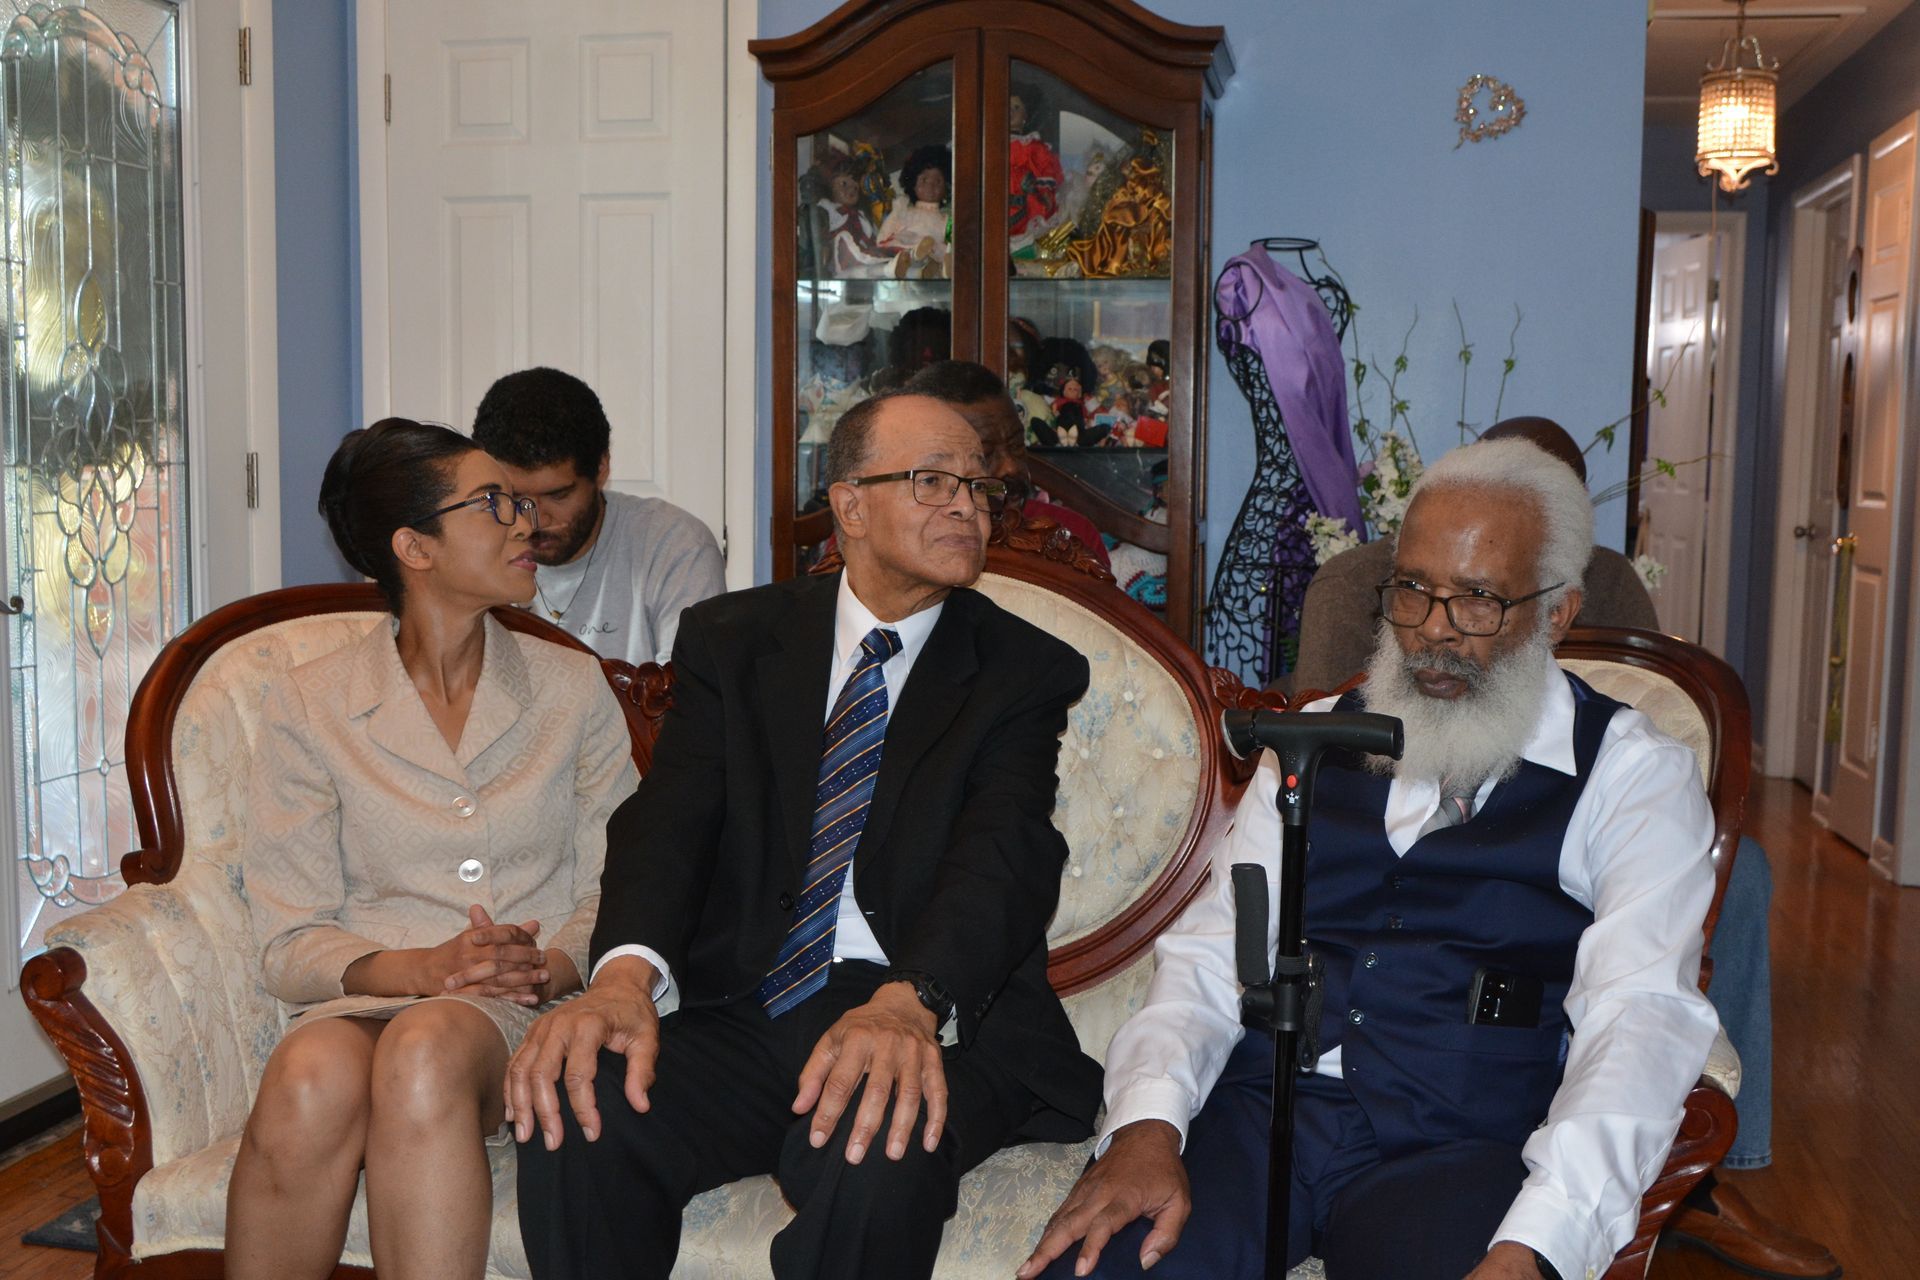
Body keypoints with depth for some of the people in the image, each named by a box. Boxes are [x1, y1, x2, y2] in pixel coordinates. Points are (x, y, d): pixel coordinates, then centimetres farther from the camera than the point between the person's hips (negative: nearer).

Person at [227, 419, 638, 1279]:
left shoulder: (572, 687, 12)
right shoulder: (307, 707, 7)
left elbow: (620, 893, 8)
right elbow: (290, 942, 2)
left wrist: (547, 968, -14)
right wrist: (421, 968, -17)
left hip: (527, 1014, 0)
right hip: (361, 1001, 0)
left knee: (427, 1049, -36)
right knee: (312, 1077, -36)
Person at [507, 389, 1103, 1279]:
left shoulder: (1026, 672, 6)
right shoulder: (733, 639, 11)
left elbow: (1007, 852, -11)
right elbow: (670, 819, -3)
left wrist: (908, 1002, -33)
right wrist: (626, 973, -26)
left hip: (929, 1019, -1)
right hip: (741, 1013, 2)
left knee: (876, 1159, -36)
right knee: (576, 1132, -28)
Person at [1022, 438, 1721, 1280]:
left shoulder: (1633, 776, 4)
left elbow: (1640, 1017, -10)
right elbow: (1209, 955, 9)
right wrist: (1148, 1124, -11)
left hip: (1457, 1147, -2)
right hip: (1259, 1107, 2)